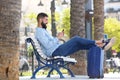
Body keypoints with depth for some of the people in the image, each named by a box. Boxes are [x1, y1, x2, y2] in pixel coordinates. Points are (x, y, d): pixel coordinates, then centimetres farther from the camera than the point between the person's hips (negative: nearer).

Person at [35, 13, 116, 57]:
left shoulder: (43, 30, 22)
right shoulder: (39, 31, -12)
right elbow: (47, 46, -24)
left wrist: (57, 38, 7)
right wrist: (57, 38, -16)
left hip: (58, 50, 10)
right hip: (56, 51, -10)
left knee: (80, 45, 0)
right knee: (76, 39, -14)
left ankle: (102, 45, -5)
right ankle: (98, 42, -5)